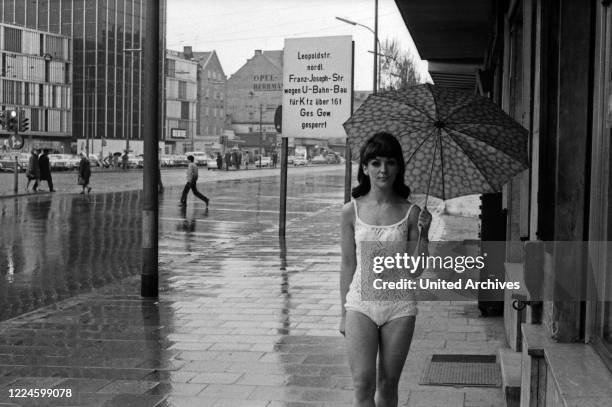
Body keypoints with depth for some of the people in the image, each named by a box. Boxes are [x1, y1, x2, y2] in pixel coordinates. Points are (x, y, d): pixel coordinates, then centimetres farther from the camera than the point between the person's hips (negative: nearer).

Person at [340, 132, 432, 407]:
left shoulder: (410, 213, 0)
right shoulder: (352, 211, 0)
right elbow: (348, 265, 6)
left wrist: (423, 233, -14)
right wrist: (344, 313, 8)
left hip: (399, 305, 1)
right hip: (361, 303, 0)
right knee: (363, 383, -10)